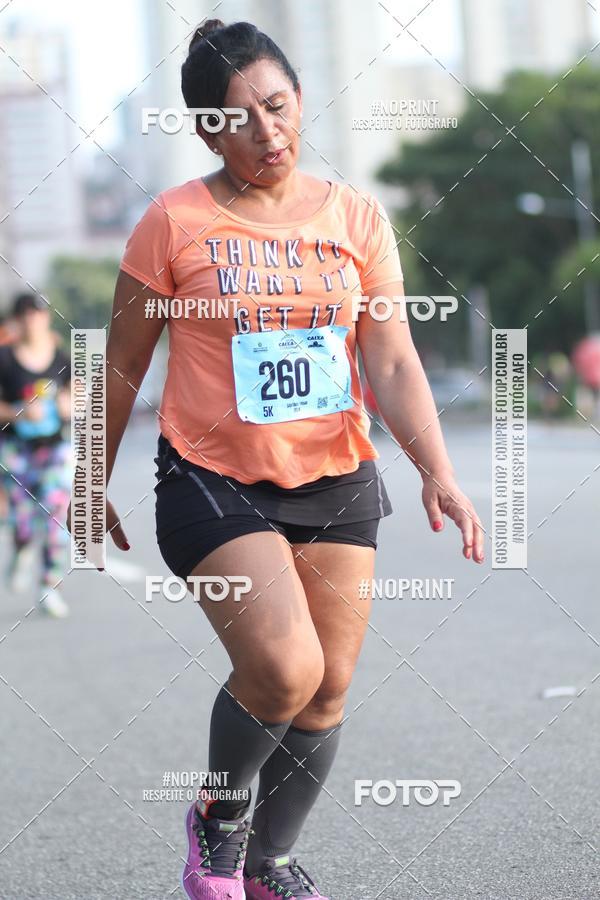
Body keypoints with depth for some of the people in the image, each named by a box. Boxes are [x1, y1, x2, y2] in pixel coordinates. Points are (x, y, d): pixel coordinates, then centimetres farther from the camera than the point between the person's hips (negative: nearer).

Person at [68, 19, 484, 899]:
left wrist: (438, 474, -16)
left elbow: (393, 362, -3)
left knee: (328, 690, 7)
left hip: (337, 483, 4)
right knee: (285, 670, -21)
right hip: (214, 483, -4)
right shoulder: (174, 222, -7)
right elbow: (123, 364, 2)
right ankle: (216, 811, 9)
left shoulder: (355, 216, 0)